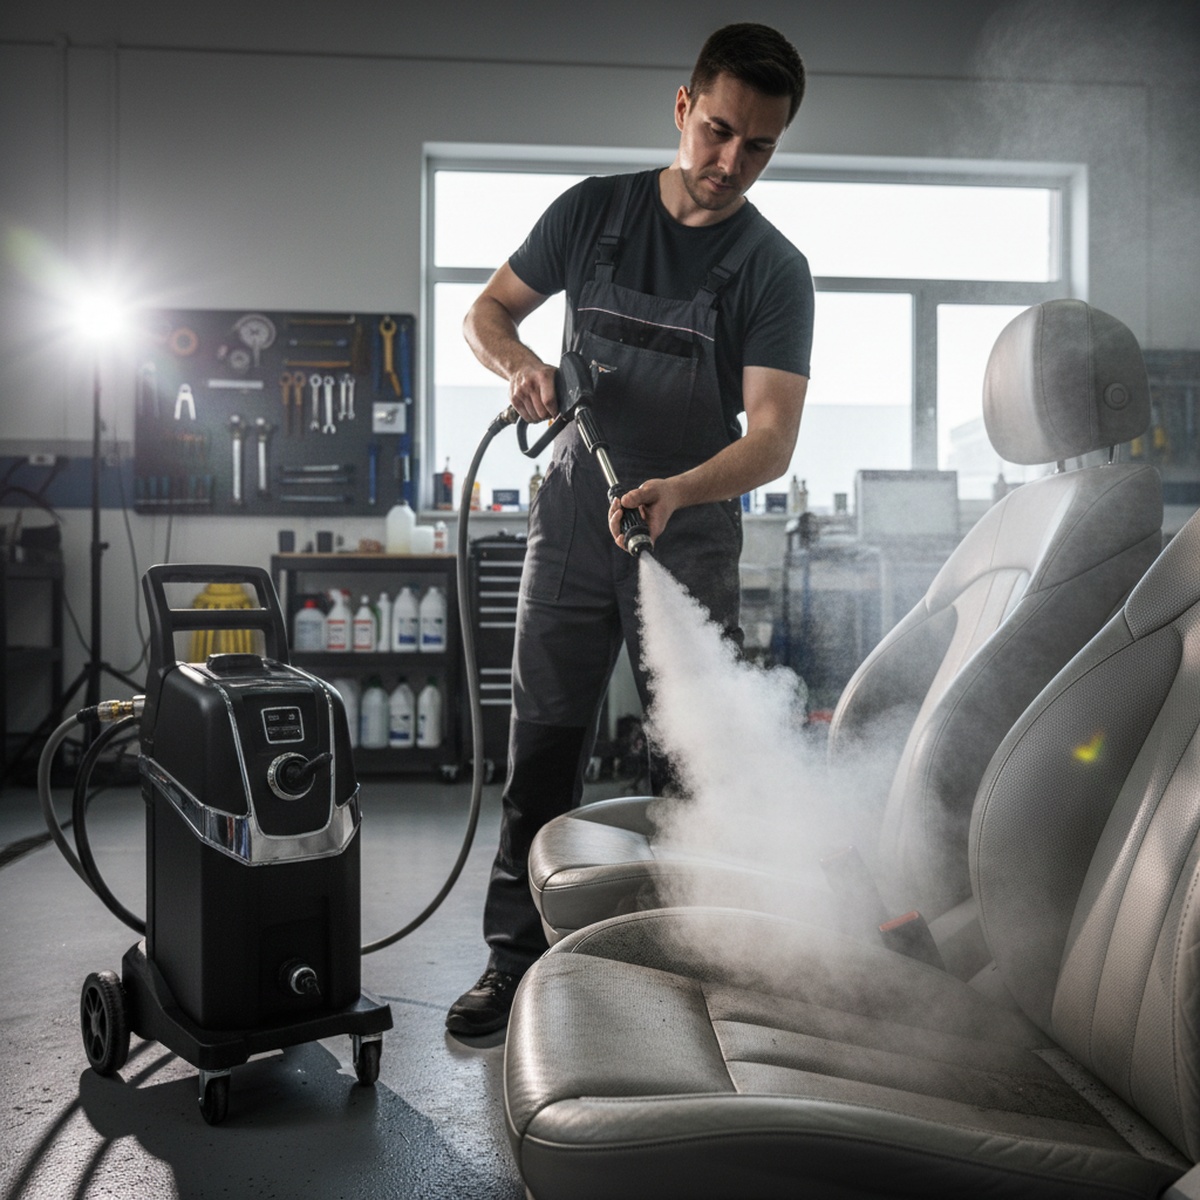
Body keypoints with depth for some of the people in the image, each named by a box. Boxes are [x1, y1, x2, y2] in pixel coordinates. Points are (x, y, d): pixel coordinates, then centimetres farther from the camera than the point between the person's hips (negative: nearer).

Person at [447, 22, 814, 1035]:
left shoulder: (775, 271, -7)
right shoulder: (594, 209, 2)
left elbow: (772, 436, -17)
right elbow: (486, 312, 10)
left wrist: (675, 490, -36)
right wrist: (520, 363, -14)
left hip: (692, 538, -1)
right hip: (572, 523, 2)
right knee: (542, 756, 5)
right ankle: (516, 961, 16)